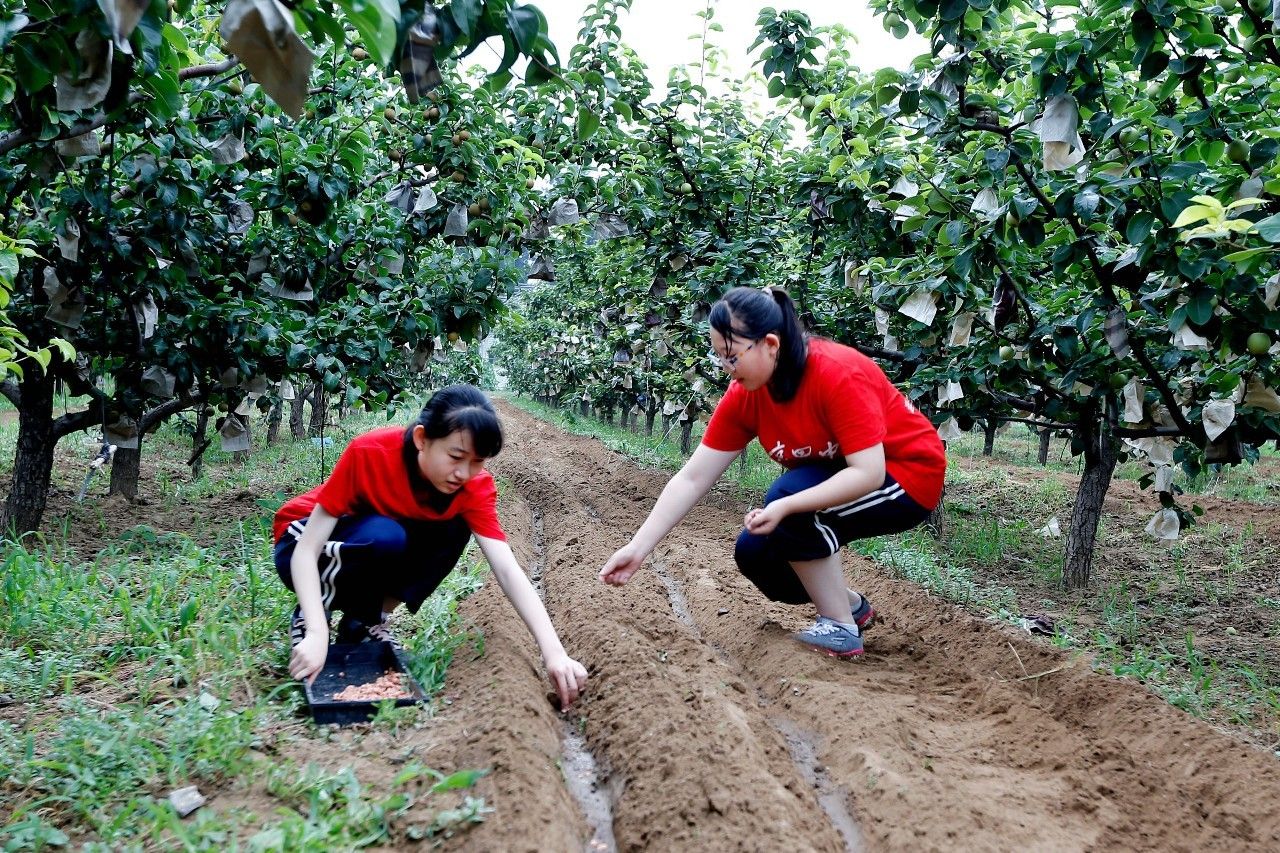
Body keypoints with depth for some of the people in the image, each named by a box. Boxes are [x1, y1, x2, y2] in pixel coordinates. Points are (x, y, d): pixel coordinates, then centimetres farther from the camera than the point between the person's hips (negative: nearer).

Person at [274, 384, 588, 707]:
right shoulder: (369, 452, -31)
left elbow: (508, 570, -29)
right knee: (385, 536, -35)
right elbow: (306, 550, -30)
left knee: (453, 532, -24)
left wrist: (554, 652, -42)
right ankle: (307, 619, -11)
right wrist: (317, 634, -45)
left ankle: (366, 620, -7)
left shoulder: (475, 485, -21)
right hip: (310, 548, -4)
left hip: (380, 562, 4)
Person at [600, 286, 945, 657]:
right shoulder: (743, 397, -11)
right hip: (837, 485, 7)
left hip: (907, 476, -7)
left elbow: (869, 473, -33)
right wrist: (638, 548, -17)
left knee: (787, 493, -27)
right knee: (754, 553, -5)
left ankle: (840, 629, -14)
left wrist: (785, 507, -41)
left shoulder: (839, 374, -30)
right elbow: (691, 479, -10)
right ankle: (852, 606, 18)